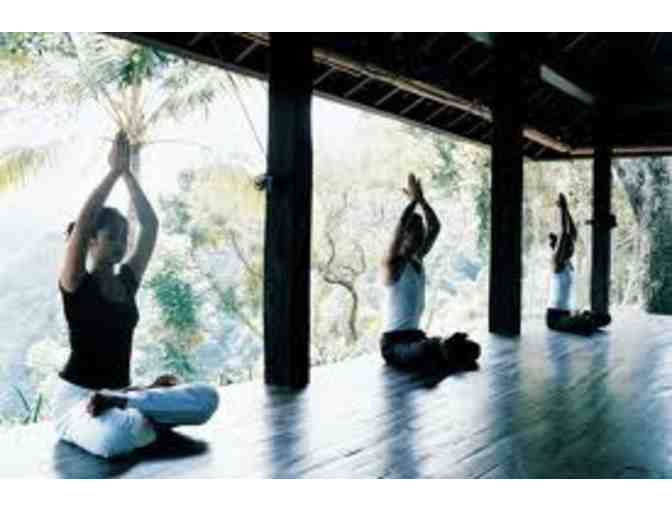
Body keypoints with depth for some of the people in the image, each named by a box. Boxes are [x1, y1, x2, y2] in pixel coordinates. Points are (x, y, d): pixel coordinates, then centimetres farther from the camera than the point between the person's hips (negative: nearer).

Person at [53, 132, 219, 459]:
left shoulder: (127, 280, 8)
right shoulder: (75, 284, -7)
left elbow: (151, 225, 4)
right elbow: (83, 221, -21)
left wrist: (128, 172, 3)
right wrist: (115, 170, -16)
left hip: (120, 390, 5)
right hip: (77, 396, -5)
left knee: (207, 398, -18)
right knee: (116, 439, -41)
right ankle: (143, 416, -7)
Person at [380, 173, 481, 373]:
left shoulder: (418, 259, 12)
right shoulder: (393, 263, -11)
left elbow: (435, 227, 11)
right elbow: (401, 226, -25)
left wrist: (422, 199, 3)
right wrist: (414, 199, -15)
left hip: (416, 335, 8)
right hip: (393, 342, -8)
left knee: (472, 349, -8)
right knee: (427, 349, -40)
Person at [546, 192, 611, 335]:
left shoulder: (567, 262, 10)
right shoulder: (557, 262, -11)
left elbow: (573, 232, 11)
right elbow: (564, 233, -19)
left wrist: (566, 210, 9)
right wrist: (562, 208, -17)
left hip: (567, 313, 9)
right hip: (554, 316, -9)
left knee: (605, 318, 2)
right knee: (587, 325, -34)